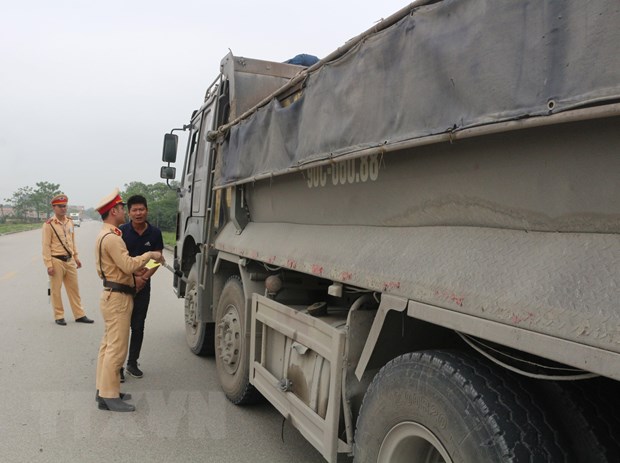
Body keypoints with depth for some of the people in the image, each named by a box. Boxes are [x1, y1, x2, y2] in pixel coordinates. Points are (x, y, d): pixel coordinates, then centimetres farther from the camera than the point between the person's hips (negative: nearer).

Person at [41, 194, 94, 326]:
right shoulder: (49, 225, -11)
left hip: (70, 260, 6)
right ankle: (59, 316, 16)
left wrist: (76, 257, 15)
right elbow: (46, 246, -12)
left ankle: (79, 315, 18)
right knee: (56, 290, 5)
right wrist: (49, 265, -15)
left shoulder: (70, 222, 8)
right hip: (57, 261, -6)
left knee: (74, 288, 11)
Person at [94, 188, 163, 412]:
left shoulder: (104, 236, 17)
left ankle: (104, 390, 24)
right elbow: (129, 265, -25)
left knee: (108, 345, 15)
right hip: (118, 297, -11)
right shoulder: (112, 238, -18)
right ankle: (109, 396, 0)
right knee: (116, 348, -6)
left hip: (110, 294, 11)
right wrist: (149, 255, -12)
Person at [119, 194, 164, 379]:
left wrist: (144, 277, -11)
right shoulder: (121, 231, -9)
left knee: (138, 326, 10)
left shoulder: (155, 233, -2)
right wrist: (133, 277, -13)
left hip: (143, 286, 2)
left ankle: (132, 363, 23)